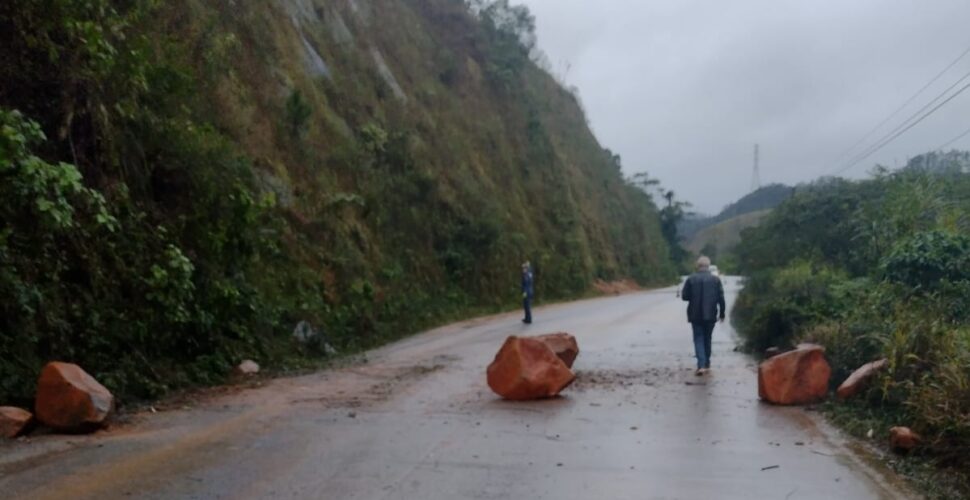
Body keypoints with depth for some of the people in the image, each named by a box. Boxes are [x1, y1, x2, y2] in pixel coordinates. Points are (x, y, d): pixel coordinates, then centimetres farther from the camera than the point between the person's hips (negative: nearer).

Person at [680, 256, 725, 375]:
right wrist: (722, 313, 7)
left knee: (698, 339, 1)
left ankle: (701, 365, -14)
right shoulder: (716, 279, -2)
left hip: (695, 315, -2)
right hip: (710, 315, 2)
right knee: (707, 338, 16)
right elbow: (721, 298, -3)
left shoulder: (691, 279, -7)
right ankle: (707, 364, 23)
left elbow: (684, 296, -5)